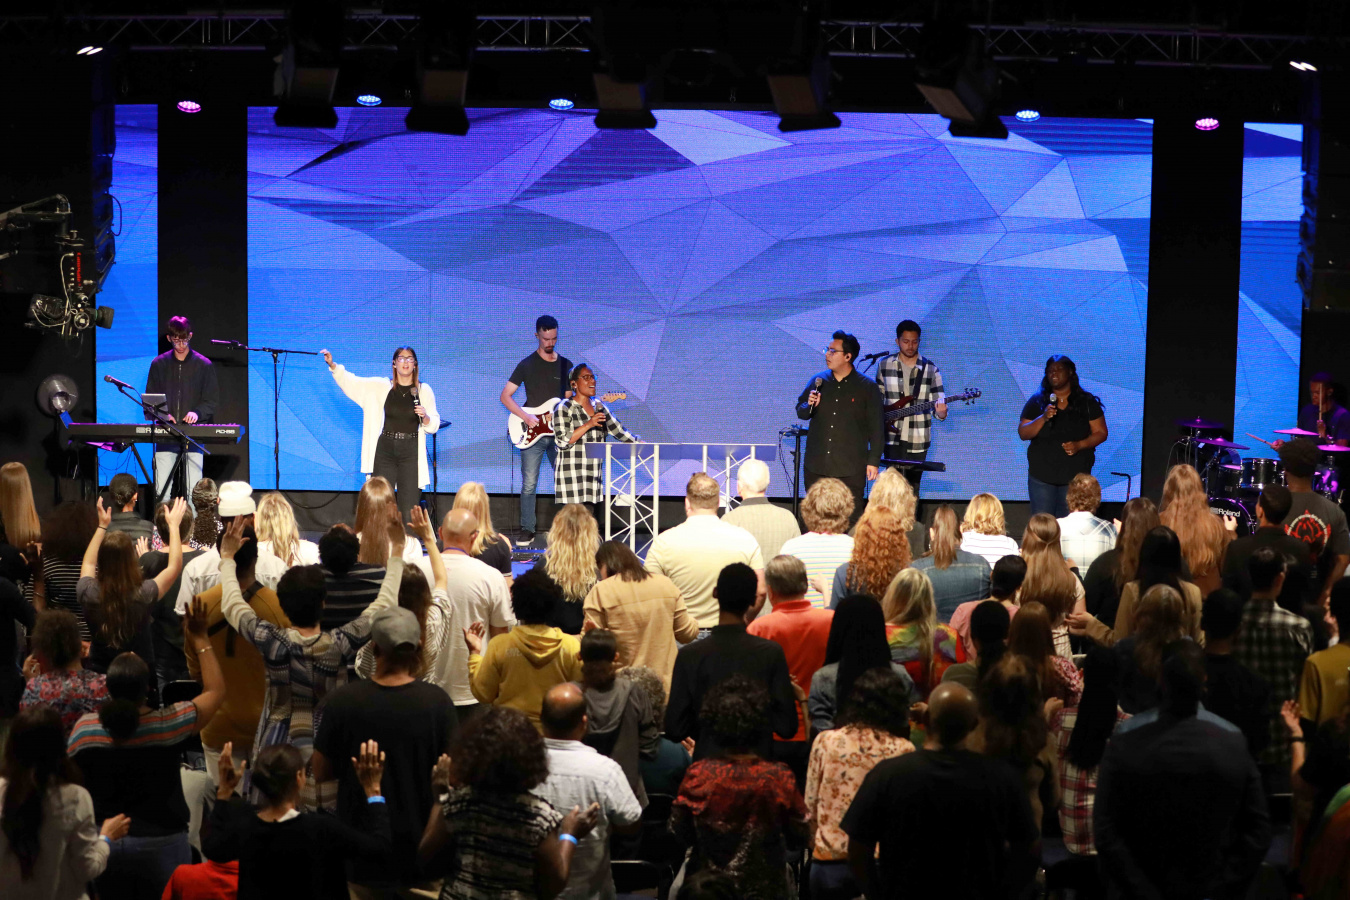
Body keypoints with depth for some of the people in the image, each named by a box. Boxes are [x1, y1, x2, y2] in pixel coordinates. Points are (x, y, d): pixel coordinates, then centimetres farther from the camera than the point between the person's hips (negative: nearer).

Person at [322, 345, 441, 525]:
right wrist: (332, 365, -9)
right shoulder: (381, 386, 5)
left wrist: (425, 417, -14)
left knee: (409, 510, -3)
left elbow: (433, 427, 7)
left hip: (411, 452, -1)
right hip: (385, 450, 1)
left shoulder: (424, 390, 5)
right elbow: (351, 382, 2)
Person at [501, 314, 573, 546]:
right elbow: (505, 396, -2)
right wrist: (526, 417, -14)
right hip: (532, 432, -3)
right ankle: (527, 531, 4)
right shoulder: (526, 365, 0)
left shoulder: (565, 365, 10)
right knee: (529, 485, -4)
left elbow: (568, 398, 15)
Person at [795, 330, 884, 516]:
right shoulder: (818, 380, 10)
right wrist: (809, 406, -5)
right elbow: (800, 411, 19)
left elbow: (875, 427, 0)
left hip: (851, 468, -4)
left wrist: (873, 461, -4)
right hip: (817, 466, 4)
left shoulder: (867, 387, 0)